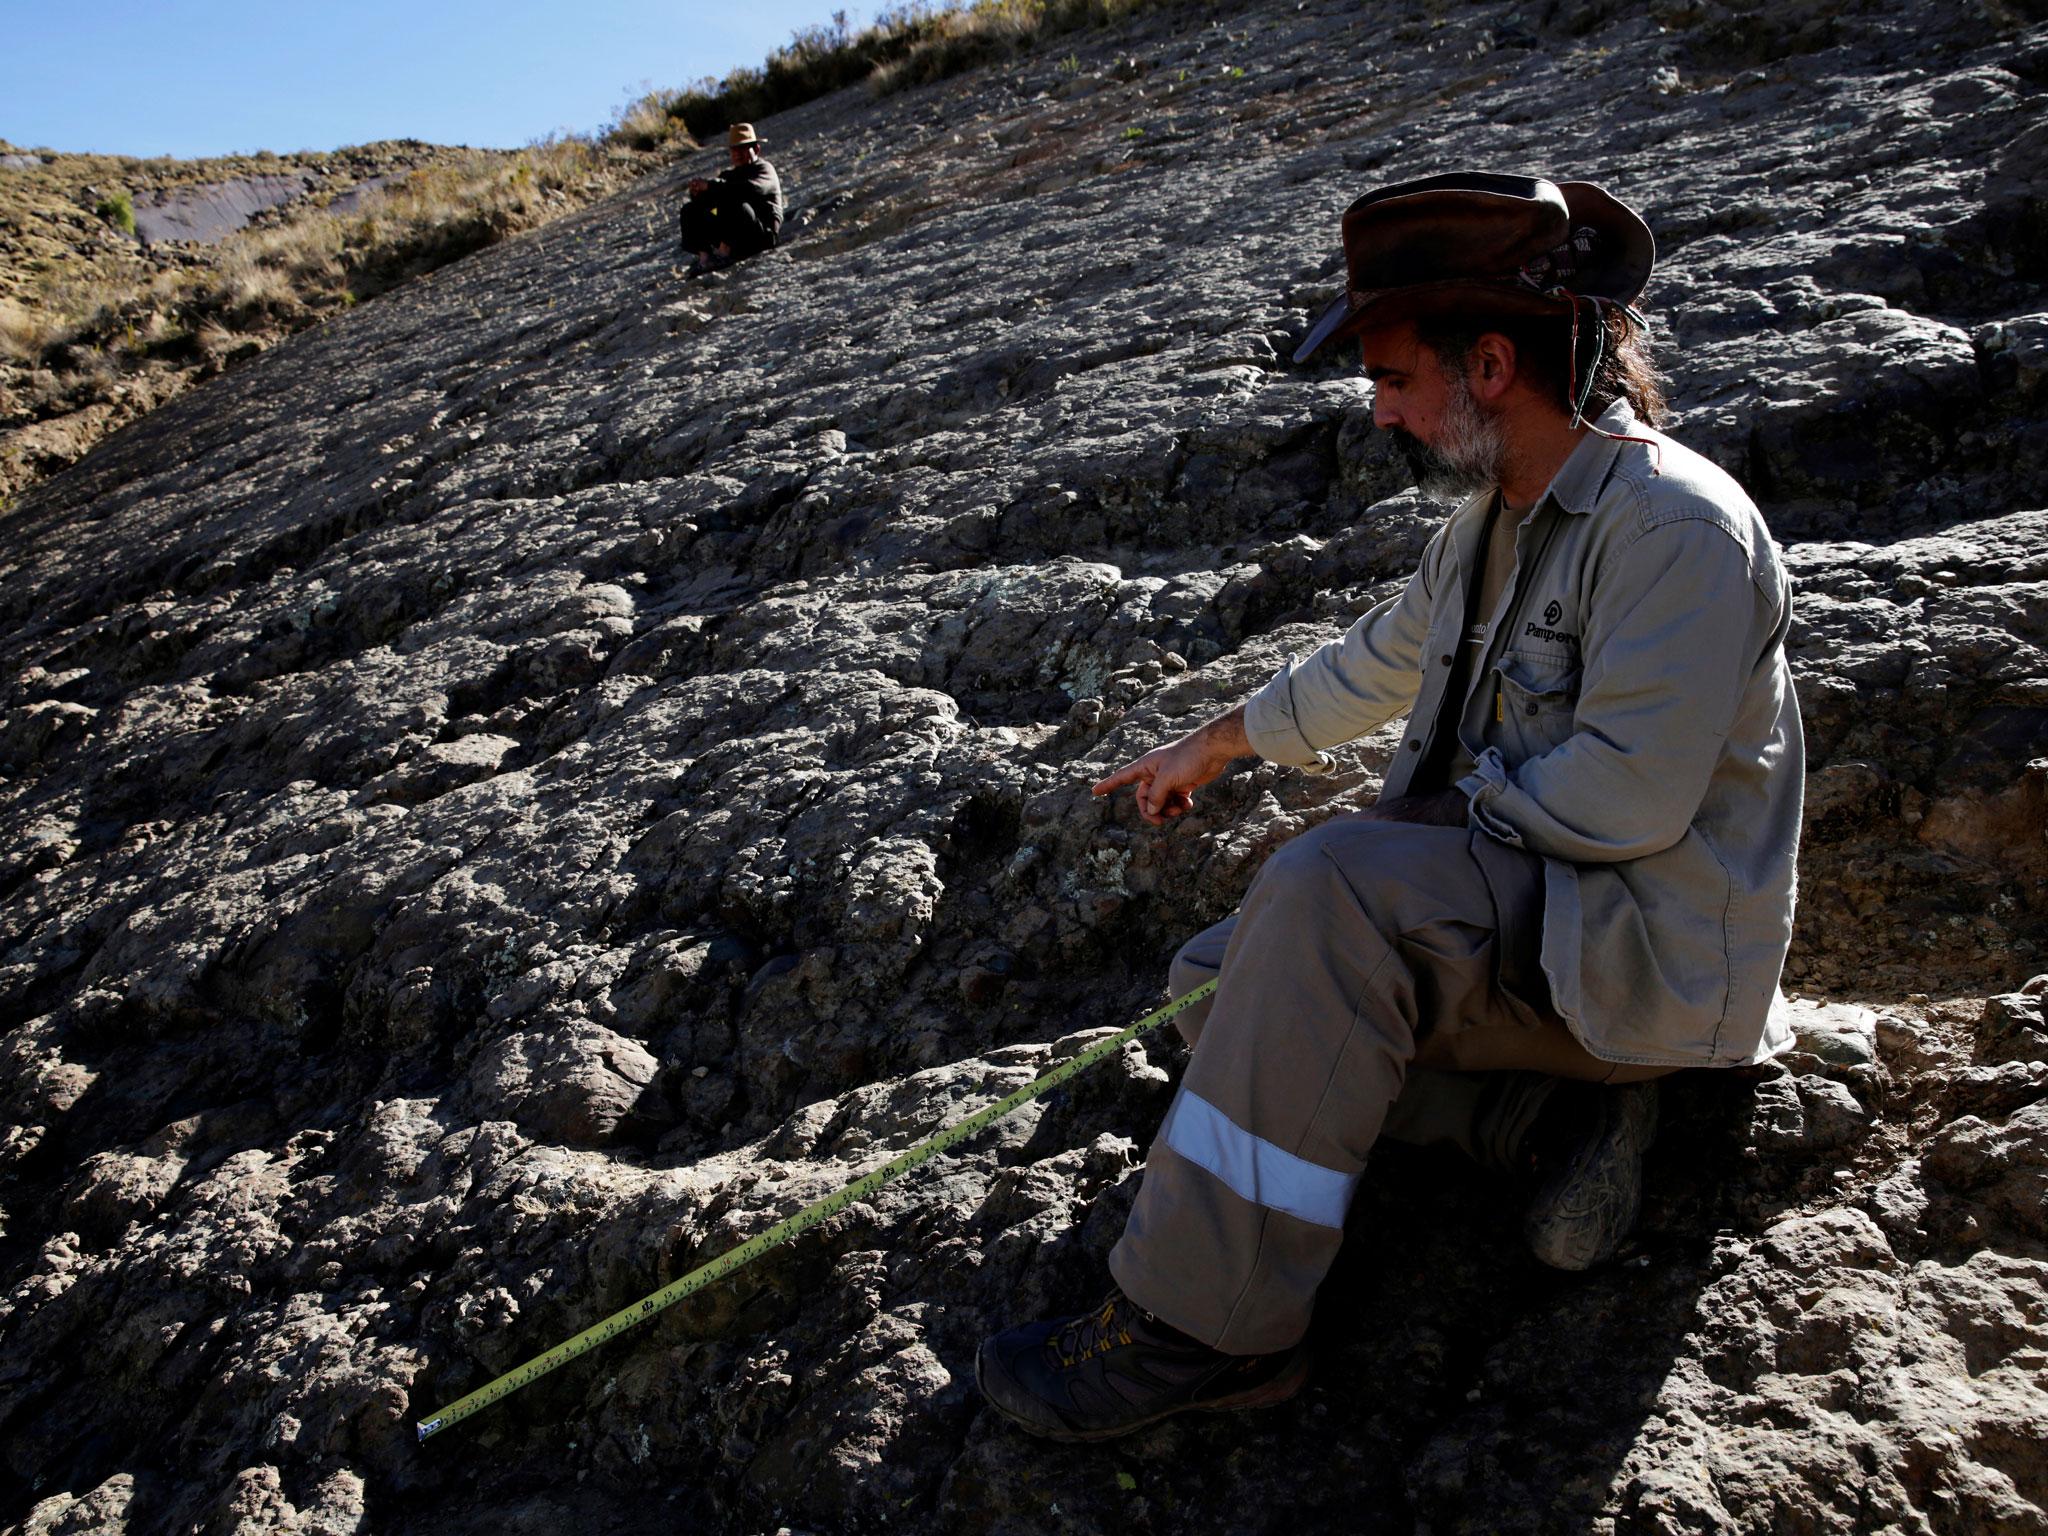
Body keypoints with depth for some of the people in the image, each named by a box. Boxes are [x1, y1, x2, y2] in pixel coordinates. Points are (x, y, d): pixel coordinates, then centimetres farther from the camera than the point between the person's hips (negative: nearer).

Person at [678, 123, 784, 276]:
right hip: (733, 240, 7)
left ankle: (723, 252, -33)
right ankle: (703, 256, -19)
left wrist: (712, 185, -25)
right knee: (691, 209, 0)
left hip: (763, 235, -7)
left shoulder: (764, 169, 1)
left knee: (731, 200, -30)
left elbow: (750, 188, -24)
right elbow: (704, 201, 12)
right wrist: (697, 191, -13)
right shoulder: (729, 174, 21)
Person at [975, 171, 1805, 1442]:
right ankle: (1562, 1107, -3)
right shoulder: (1492, 517, 9)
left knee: (1332, 887, -33)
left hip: (1651, 934, -9)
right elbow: (1383, 661, 24)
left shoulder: (1675, 526, -19)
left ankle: (1206, 1327, -24)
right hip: (1517, 901, 9)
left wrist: (1468, 799, -9)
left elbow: (1625, 799, -25)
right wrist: (1216, 746, 32)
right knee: (1221, 987, 1)